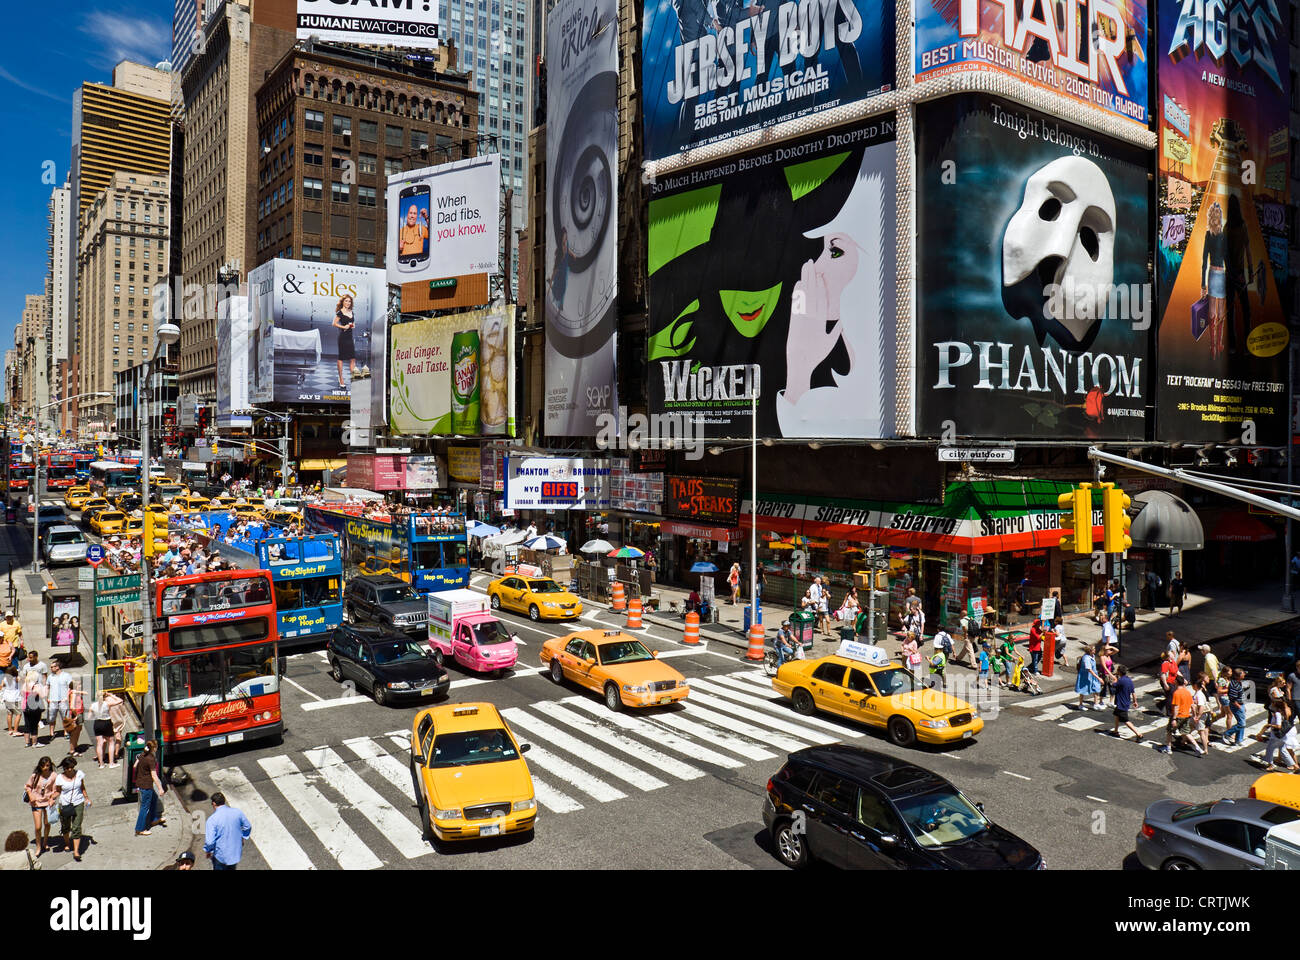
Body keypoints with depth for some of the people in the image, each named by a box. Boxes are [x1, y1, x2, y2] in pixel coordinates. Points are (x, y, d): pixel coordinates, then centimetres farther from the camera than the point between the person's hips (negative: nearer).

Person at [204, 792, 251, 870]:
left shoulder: (212, 819, -23)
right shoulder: (237, 812, -10)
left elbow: (210, 841, -25)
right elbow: (248, 827, 3)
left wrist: (208, 851, -5)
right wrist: (243, 838, 20)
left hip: (221, 855, -4)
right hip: (236, 852, 4)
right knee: (232, 868, 27)